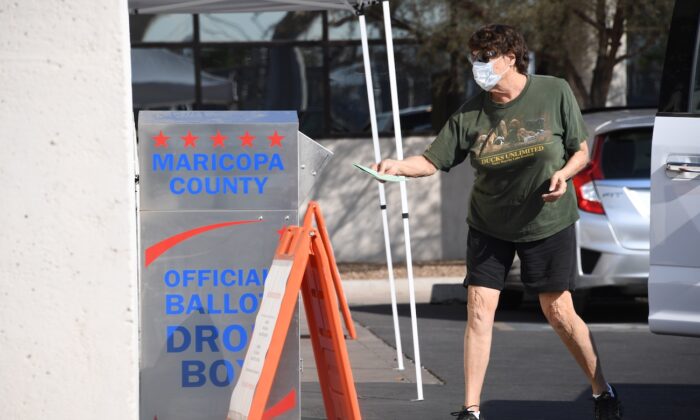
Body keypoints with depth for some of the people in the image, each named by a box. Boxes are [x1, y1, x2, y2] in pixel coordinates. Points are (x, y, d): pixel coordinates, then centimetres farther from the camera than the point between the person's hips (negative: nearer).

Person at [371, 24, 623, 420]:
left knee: (559, 312, 1)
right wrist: (398, 165, -26)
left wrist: (563, 175, -22)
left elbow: (581, 152, -3)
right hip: (489, 225, 2)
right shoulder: (470, 115, -8)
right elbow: (432, 162, -7)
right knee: (479, 308, -6)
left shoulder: (555, 93, -11)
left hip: (547, 221, -2)